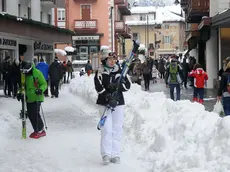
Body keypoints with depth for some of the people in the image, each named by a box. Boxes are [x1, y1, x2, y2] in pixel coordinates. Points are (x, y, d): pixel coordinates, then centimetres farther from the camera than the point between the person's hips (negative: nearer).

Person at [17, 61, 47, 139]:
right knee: (30, 114, 7)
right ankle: (37, 130, 20)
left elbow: (44, 84, -9)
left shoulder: (37, 73, -12)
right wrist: (20, 93, 4)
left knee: (35, 114, -11)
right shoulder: (24, 75, 8)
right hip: (28, 98, 7)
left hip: (36, 97, -7)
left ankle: (41, 131, 2)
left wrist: (40, 90, -27)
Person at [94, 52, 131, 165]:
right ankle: (106, 154, -1)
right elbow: (99, 88, -13)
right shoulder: (100, 73, -2)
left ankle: (115, 154, 11)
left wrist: (117, 86, -15)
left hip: (118, 103, 3)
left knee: (117, 129, 4)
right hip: (104, 103, -3)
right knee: (107, 129, -9)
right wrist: (109, 98, -24)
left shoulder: (120, 71, 7)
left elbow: (128, 85, 3)